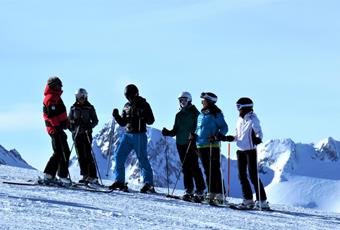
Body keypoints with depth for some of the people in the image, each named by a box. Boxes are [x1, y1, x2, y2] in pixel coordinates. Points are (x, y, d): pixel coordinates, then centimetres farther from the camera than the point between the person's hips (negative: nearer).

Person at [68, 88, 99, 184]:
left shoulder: (90, 108, 3)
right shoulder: (73, 108, 9)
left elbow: (95, 120, 3)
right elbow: (69, 120, 14)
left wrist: (90, 126, -16)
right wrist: (74, 122, -8)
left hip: (86, 133, -3)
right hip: (77, 134, 3)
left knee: (88, 154, -9)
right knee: (80, 155, 2)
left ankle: (92, 176, -9)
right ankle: (85, 175, 7)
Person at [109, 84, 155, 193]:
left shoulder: (144, 105, 0)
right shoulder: (127, 106, 14)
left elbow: (151, 121, -4)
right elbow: (122, 123, 18)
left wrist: (142, 115, -21)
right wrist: (116, 116, 0)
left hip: (139, 135, -6)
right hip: (127, 135, 6)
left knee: (142, 159, -8)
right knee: (119, 156, -2)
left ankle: (149, 183, -6)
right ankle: (120, 181, 4)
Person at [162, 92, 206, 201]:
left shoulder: (194, 113, -1)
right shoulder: (179, 115, 17)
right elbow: (175, 131, 18)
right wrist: (168, 133, -1)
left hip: (191, 144, -6)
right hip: (181, 144, 6)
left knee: (194, 167, -10)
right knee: (185, 168, 6)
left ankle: (200, 190, -8)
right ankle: (189, 190, 10)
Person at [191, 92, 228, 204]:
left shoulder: (216, 114, -6)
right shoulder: (201, 115, 16)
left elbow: (224, 127, -8)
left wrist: (217, 136, -22)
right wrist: (194, 135, 7)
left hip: (212, 146, -7)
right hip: (201, 146, 7)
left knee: (215, 170, -9)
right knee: (207, 171, 9)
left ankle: (220, 194, -10)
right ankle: (211, 193, 15)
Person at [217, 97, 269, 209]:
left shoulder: (253, 119, -10)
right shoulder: (240, 120, 12)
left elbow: (259, 132, -18)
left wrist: (257, 139, -38)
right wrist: (225, 138, 11)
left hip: (250, 151, -8)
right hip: (241, 150, 8)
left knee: (253, 176, -9)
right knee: (242, 175, 8)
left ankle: (262, 201, -6)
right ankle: (248, 199, 16)